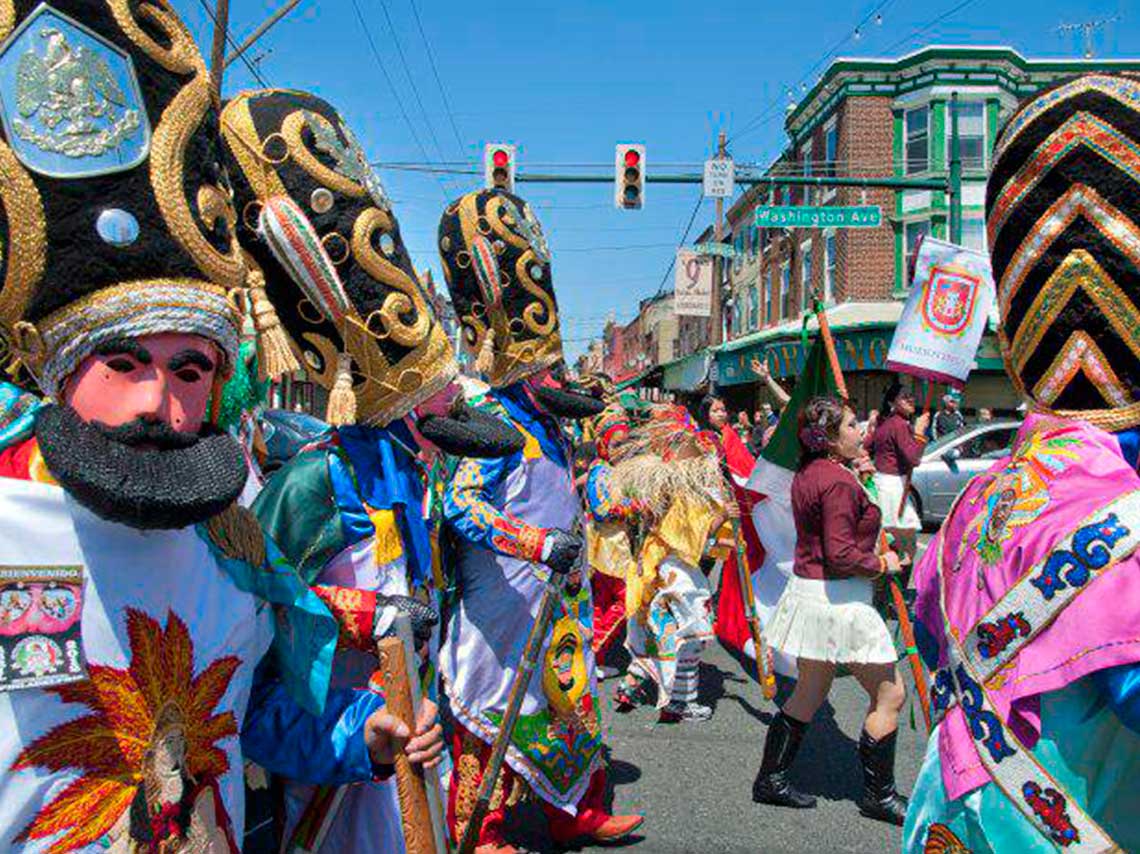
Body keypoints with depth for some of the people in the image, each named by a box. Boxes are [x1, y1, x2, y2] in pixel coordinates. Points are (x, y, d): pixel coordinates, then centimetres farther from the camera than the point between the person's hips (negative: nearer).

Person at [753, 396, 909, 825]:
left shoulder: (806, 474, 8)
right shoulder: (838, 480, -20)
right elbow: (841, 555, -23)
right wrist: (882, 563, -6)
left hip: (808, 590, 10)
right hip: (839, 598, -9)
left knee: (810, 693, 19)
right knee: (890, 693, 5)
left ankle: (770, 780, 26)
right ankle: (878, 794, 17)